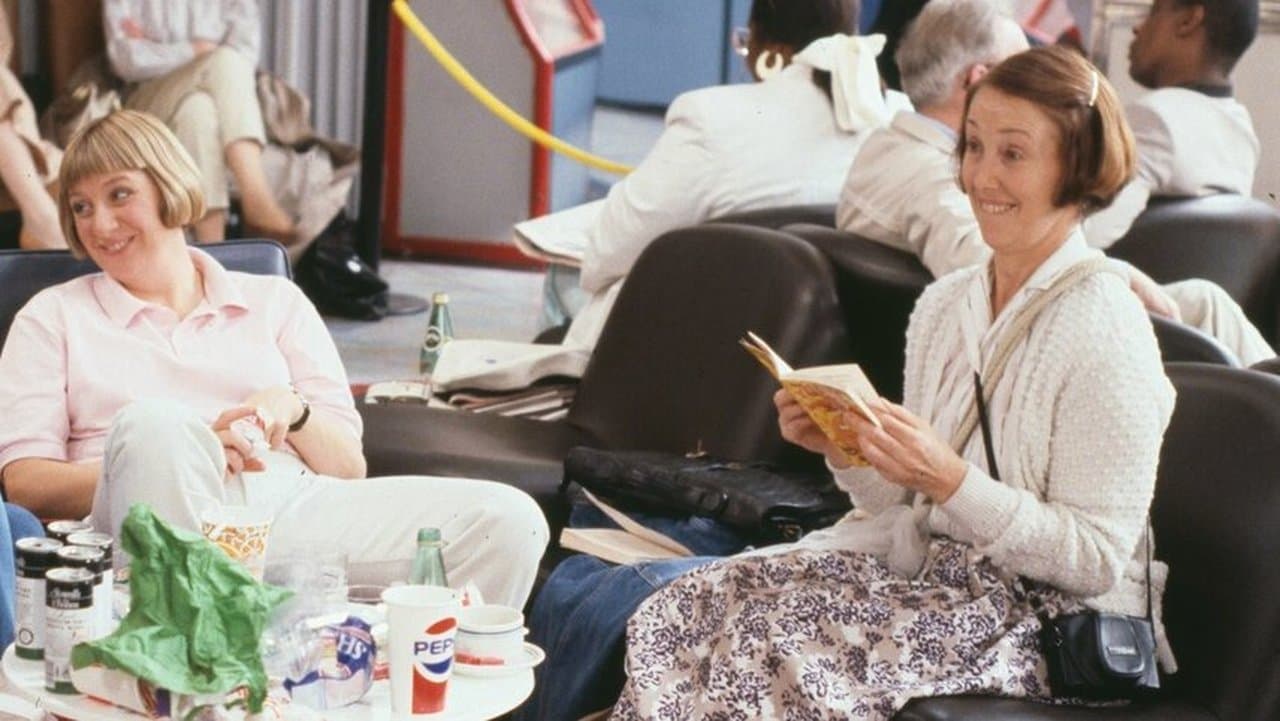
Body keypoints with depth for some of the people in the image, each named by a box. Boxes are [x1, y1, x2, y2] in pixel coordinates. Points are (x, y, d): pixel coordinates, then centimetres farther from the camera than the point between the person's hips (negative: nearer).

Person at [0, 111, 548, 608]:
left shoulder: (275, 301, 25)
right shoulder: (52, 316, 22)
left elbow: (350, 467, 20)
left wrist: (293, 410, -4)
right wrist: (181, 460, -9)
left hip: (294, 506, 2)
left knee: (508, 521, -22)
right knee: (152, 422, -39)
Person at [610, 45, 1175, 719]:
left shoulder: (1106, 333, -14)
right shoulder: (943, 304, 8)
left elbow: (1097, 559, -16)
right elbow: (908, 502, 13)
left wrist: (949, 480, -25)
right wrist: (843, 448, -7)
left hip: (1044, 615, -7)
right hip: (925, 564, 7)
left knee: (775, 639, -25)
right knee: (690, 606, -15)